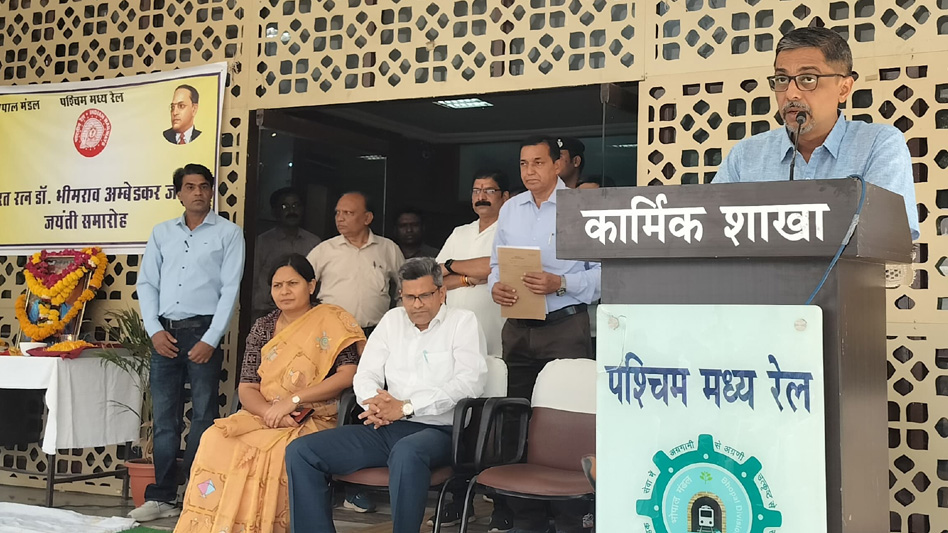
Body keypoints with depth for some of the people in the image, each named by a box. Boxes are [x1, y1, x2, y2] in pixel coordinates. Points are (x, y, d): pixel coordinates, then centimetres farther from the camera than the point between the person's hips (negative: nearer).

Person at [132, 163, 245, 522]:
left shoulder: (228, 233, 3)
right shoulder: (161, 233, 14)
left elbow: (230, 289, -4)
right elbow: (146, 284, 12)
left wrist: (211, 340, -11)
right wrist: (155, 330, -2)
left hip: (203, 331, -4)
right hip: (164, 334, 4)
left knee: (203, 417, -2)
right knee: (164, 418, 6)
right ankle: (162, 497, 12)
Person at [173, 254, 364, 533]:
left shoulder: (332, 322, 0)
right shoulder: (263, 328, 13)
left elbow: (349, 375, -11)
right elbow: (246, 388, 8)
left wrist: (292, 399, -15)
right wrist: (270, 412, -14)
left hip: (314, 420, -4)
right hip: (263, 417, 4)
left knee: (272, 450, -34)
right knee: (216, 441, -25)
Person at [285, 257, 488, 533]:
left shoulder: (463, 322, 4)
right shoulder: (393, 320, 19)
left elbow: (470, 382, -11)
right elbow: (365, 375, 15)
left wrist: (406, 407, -16)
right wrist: (376, 405, -10)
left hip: (437, 430, -5)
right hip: (387, 428, 6)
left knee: (407, 452, -42)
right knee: (300, 451, -11)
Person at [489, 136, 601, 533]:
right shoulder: (510, 209, 14)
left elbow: (603, 270, -9)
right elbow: (496, 263, 18)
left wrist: (561, 284, -20)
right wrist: (496, 286, -2)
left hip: (564, 326, -6)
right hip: (517, 328, 6)